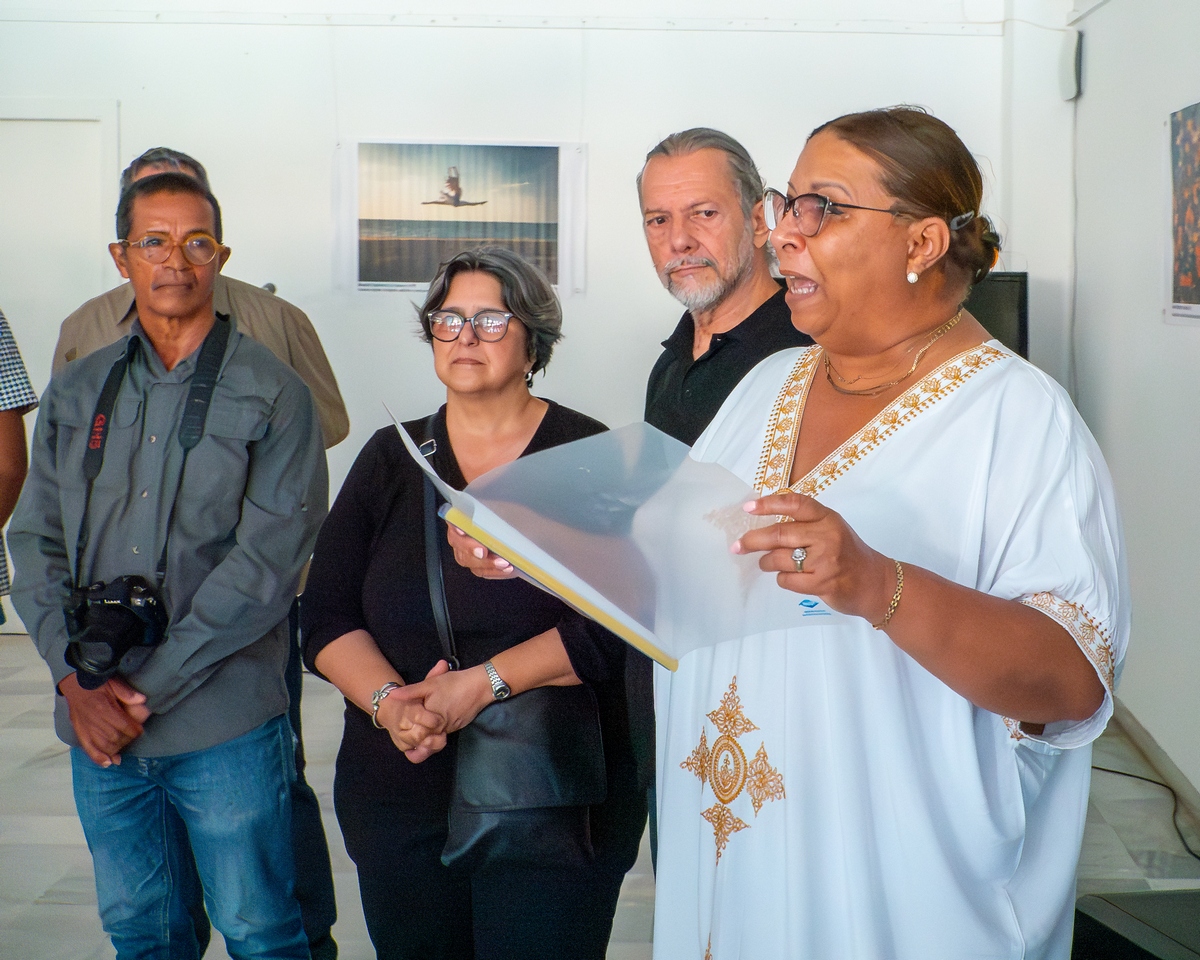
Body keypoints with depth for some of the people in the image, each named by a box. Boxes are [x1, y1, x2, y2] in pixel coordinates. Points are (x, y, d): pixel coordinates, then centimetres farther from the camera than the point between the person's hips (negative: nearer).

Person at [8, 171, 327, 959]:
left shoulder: (273, 393, -4)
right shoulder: (77, 392, 10)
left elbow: (268, 561, -12)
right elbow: (36, 541, 7)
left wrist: (148, 688, -14)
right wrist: (76, 681, -7)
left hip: (225, 724, -4)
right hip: (97, 723, 4)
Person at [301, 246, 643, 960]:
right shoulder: (391, 458, 8)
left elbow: (612, 625, -13)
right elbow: (328, 619, 4)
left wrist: (483, 684, -19)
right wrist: (388, 702, -14)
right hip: (400, 799, 3)